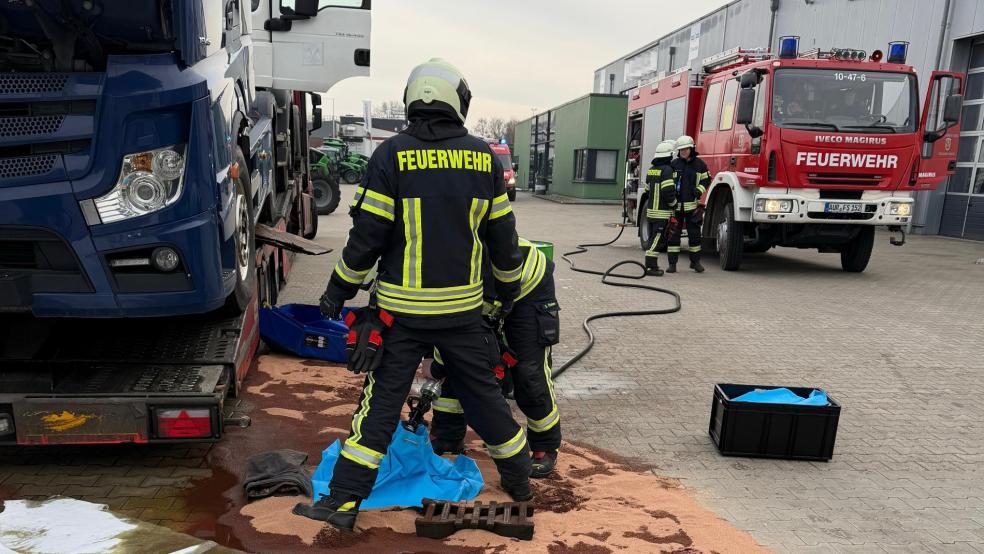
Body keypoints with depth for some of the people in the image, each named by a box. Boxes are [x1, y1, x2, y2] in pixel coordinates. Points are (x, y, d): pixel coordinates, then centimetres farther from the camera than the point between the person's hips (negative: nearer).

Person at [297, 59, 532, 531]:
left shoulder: (392, 154, -8)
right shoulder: (483, 157, 1)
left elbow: (368, 234, -9)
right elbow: (503, 236, 6)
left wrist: (339, 290, 4)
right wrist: (508, 288, 22)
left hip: (402, 310, -2)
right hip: (463, 308, 3)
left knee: (381, 404, 6)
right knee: (483, 394, 17)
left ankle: (343, 502, 13)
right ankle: (518, 479, 33)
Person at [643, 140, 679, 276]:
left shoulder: (651, 170, 12)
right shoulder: (667, 169, -14)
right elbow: (668, 191, -20)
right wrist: (673, 204, -5)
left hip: (651, 210, 9)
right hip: (662, 212, -9)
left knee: (654, 238, 14)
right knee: (658, 239, -6)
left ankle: (652, 265, 19)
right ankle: (650, 266, -7)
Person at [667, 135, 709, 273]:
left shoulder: (700, 164, 4)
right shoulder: (674, 164, 4)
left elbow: (706, 180, 11)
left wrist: (699, 190, -7)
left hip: (692, 205, 0)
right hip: (676, 205, 0)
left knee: (694, 233, 7)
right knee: (674, 233, 0)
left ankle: (695, 261, 21)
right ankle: (672, 263, 5)